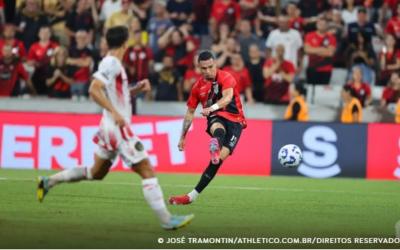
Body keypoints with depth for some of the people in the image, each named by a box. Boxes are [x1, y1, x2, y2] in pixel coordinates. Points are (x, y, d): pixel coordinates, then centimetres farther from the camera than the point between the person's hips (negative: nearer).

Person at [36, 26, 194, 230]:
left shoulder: (114, 64, 14)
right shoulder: (111, 64, -15)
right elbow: (94, 90, -25)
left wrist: (137, 89, 10)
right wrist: (114, 112, -29)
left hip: (111, 128, 10)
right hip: (118, 128, -10)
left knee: (97, 172, 21)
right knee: (147, 171, -8)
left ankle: (48, 182, 24)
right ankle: (166, 219, -8)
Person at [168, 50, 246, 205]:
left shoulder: (225, 78, -6)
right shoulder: (198, 87, 8)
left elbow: (227, 97, -26)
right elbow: (190, 113, 18)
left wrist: (212, 108, -45)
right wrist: (183, 137, 17)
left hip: (234, 121, -2)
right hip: (215, 118, 2)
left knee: (219, 158, -18)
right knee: (218, 131, -38)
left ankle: (193, 195, -19)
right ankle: (215, 148, -75)